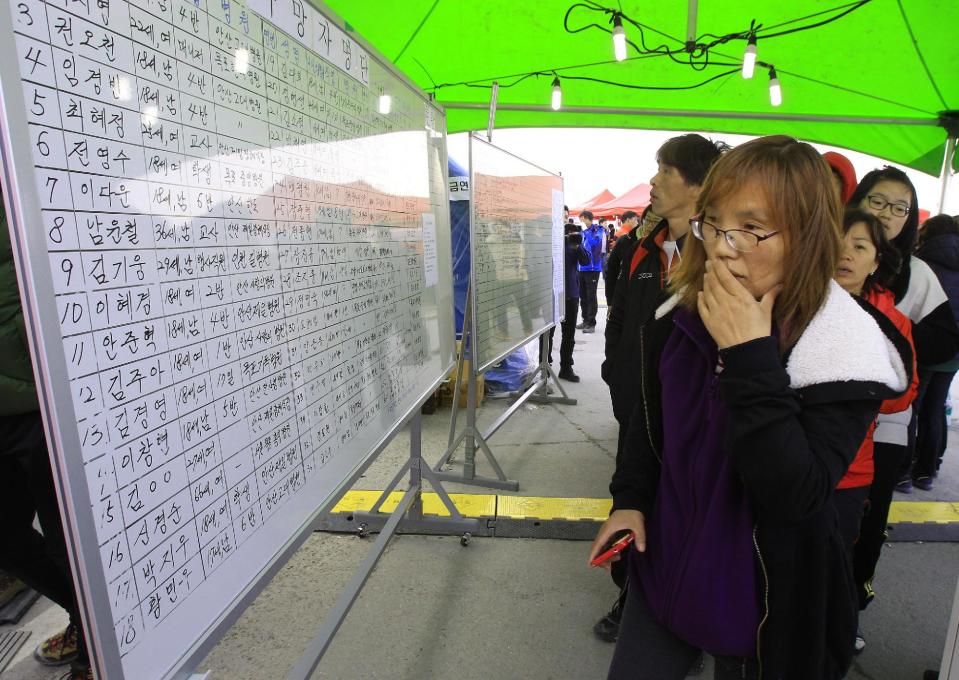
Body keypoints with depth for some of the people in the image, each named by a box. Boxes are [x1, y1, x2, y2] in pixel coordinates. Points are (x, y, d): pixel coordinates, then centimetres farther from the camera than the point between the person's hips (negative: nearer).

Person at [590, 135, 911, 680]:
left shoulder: (844, 348, -21)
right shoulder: (679, 317, -7)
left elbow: (797, 497, -29)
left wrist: (750, 357, -33)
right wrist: (630, 498, 0)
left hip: (762, 606, -4)